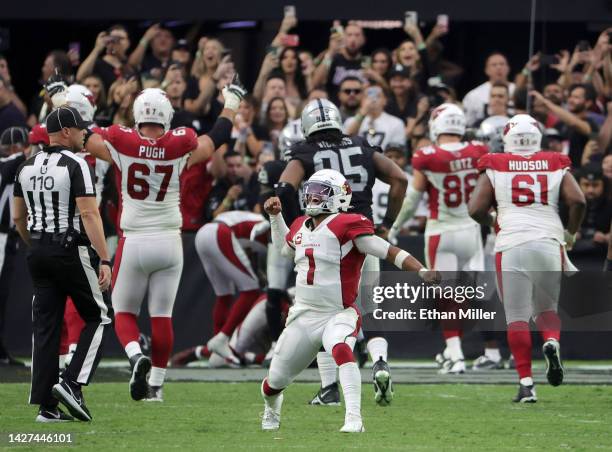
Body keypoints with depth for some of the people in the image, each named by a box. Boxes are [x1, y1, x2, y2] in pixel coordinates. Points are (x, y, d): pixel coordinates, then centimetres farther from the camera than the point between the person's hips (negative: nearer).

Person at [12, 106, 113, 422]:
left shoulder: (27, 168, 9)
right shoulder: (75, 166, -12)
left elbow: (19, 218, 16)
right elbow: (89, 214, -19)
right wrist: (104, 260, -20)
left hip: (39, 253, 6)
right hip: (72, 251, -6)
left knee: (46, 326, 7)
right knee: (98, 318, 8)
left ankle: (47, 405, 4)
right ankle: (72, 383, -7)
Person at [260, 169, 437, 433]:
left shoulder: (347, 226, -13)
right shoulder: (301, 227, 8)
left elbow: (389, 252, -17)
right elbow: (284, 248, 32)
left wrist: (422, 271, -28)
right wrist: (275, 217, 22)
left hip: (338, 316, -6)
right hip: (303, 316, 6)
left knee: (341, 349, -39)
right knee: (276, 380, 13)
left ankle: (354, 419, -43)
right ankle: (271, 409, 48)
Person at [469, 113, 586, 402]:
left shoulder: (494, 168, 9)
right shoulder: (556, 166, 12)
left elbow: (476, 210, 2)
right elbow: (578, 200, -1)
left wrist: (491, 223, 23)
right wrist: (571, 233, 15)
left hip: (511, 245, -1)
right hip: (549, 243, 2)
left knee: (517, 316, 2)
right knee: (546, 307, 19)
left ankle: (526, 383, -6)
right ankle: (551, 342, -13)